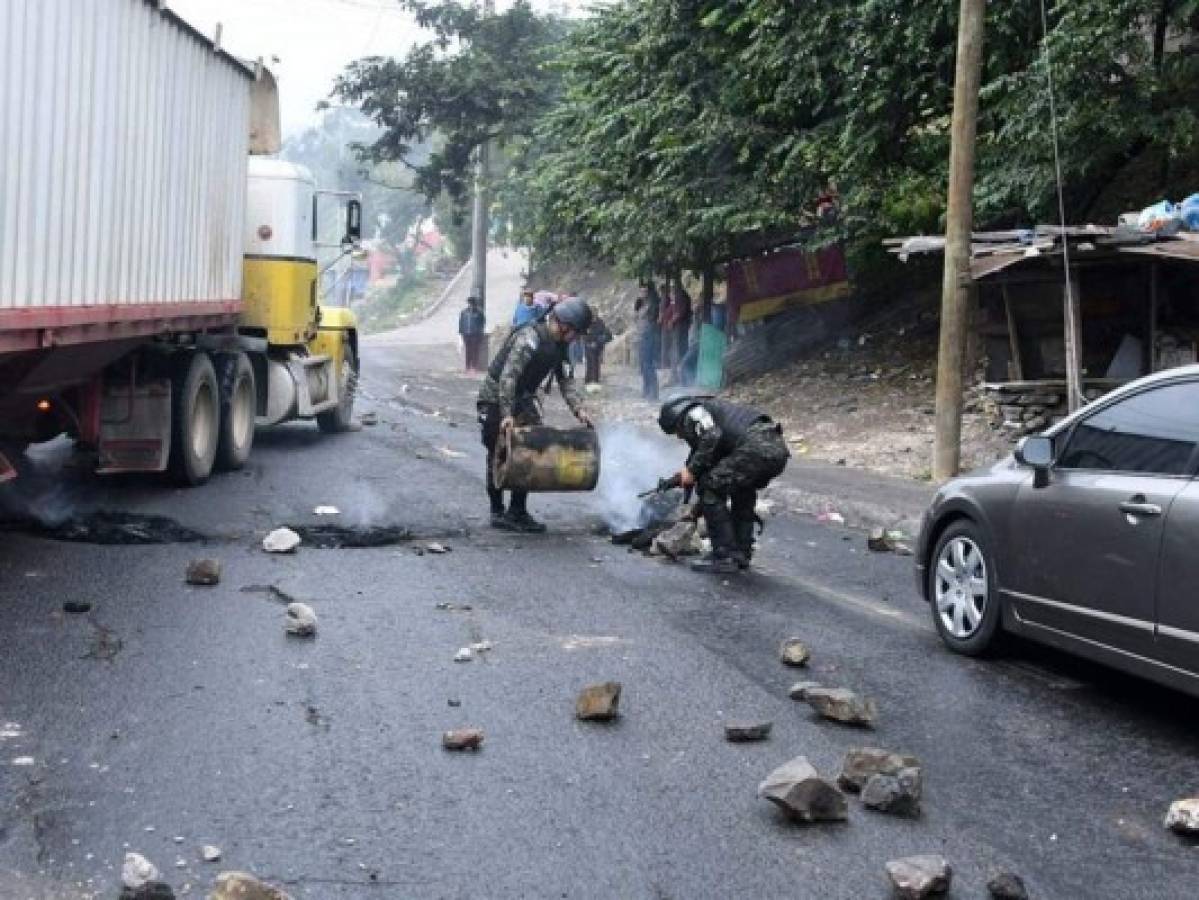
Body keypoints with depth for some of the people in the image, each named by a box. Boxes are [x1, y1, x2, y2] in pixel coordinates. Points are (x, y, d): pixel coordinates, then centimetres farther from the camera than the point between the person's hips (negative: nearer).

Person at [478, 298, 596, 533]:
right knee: (499, 458, -1)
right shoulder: (529, 338, -27)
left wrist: (579, 410, -15)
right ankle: (497, 513, 9)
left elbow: (566, 381, 1)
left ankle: (518, 511, 10)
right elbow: (508, 376, -33)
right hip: (496, 400, -8)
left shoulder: (559, 346, 0)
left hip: (522, 400, 8)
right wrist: (507, 415, -39)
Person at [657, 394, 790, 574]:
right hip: (779, 448, 9)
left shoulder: (692, 412, 11)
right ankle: (741, 553, 29)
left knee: (710, 487, 2)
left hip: (756, 447, -9)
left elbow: (711, 437, -12)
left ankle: (724, 557, 3)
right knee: (743, 491, 32)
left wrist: (691, 470, 0)